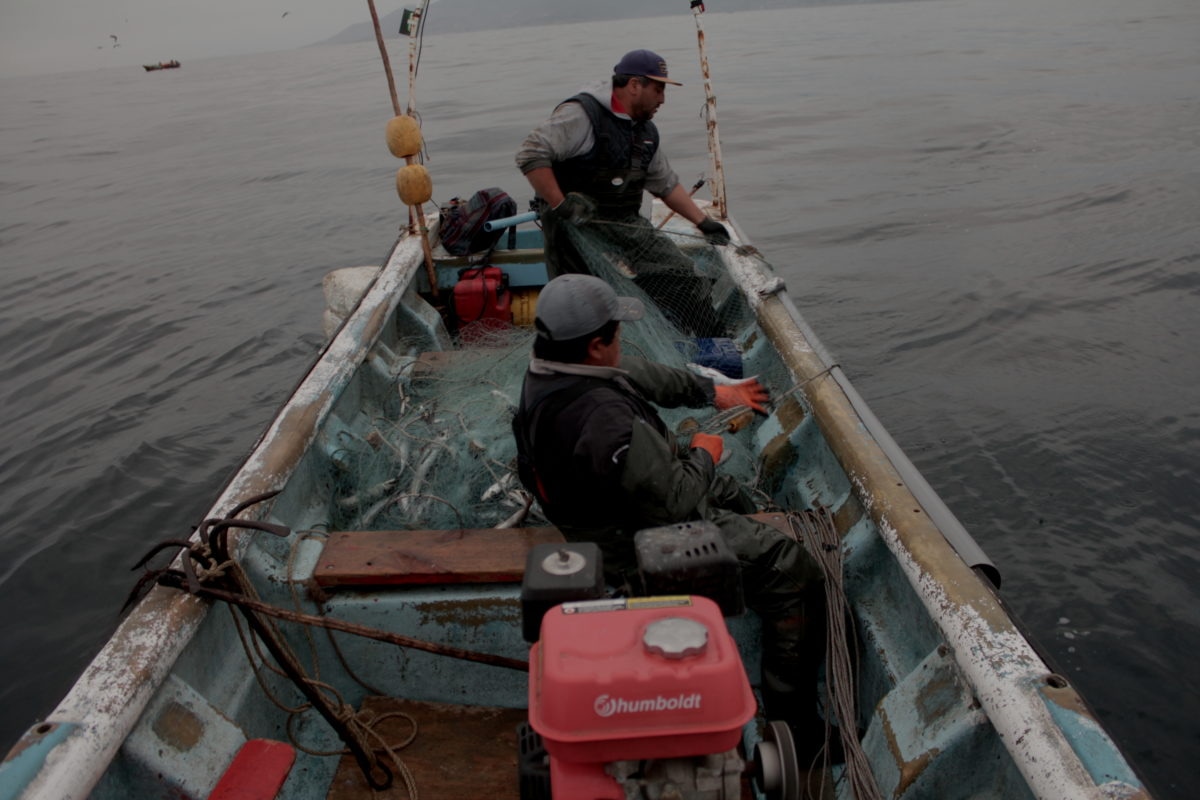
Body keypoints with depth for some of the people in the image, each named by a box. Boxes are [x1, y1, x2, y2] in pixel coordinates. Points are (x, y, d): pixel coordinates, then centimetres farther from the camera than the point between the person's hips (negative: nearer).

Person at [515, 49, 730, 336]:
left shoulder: (646, 132, 14)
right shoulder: (583, 114, -13)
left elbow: (667, 184, 22)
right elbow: (530, 154, -20)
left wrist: (704, 222, 18)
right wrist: (559, 205, -24)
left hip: (627, 224, 7)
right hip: (576, 228, -7)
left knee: (683, 275, 1)